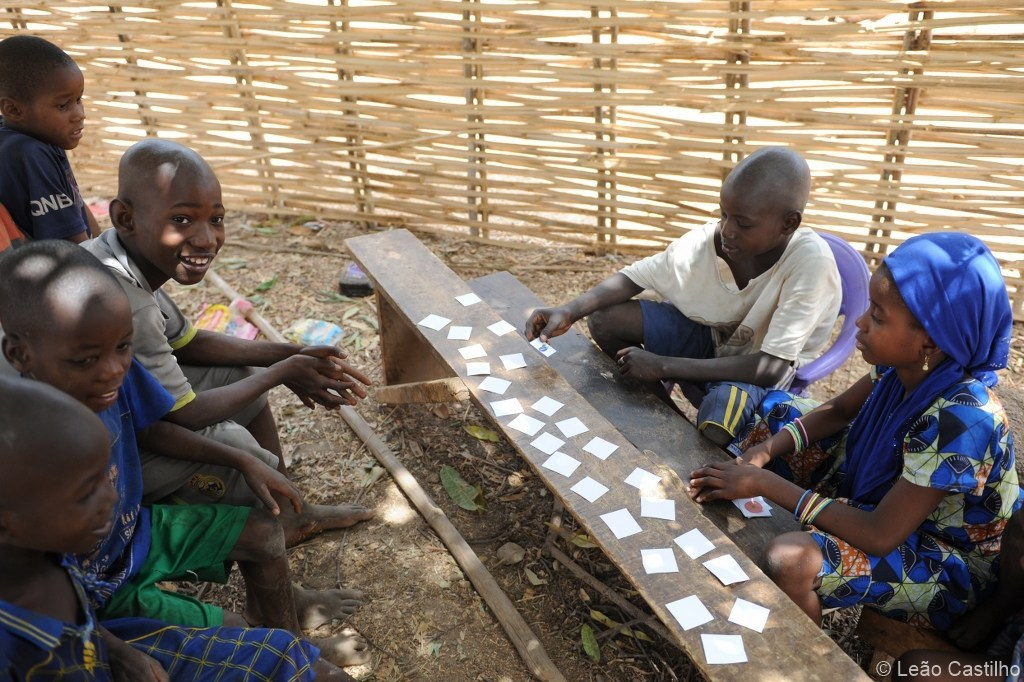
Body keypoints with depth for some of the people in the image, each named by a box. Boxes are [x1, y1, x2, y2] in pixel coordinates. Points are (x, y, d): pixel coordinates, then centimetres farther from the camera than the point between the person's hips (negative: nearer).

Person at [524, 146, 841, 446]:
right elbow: (633, 277, -9)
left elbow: (771, 367, -33)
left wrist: (663, 366, -33)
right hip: (711, 336, 5)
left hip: (773, 372, -4)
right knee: (603, 318, -12)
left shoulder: (812, 262, -33)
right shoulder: (706, 241, -22)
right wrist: (569, 311, -26)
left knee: (714, 424, -37)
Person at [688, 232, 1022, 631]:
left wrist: (766, 483, -29)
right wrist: (763, 453, -13)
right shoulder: (908, 364, -15)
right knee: (777, 411, 7)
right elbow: (837, 411, 3)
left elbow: (880, 535, -33)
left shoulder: (961, 419, -36)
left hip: (947, 563, -8)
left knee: (790, 559, -34)